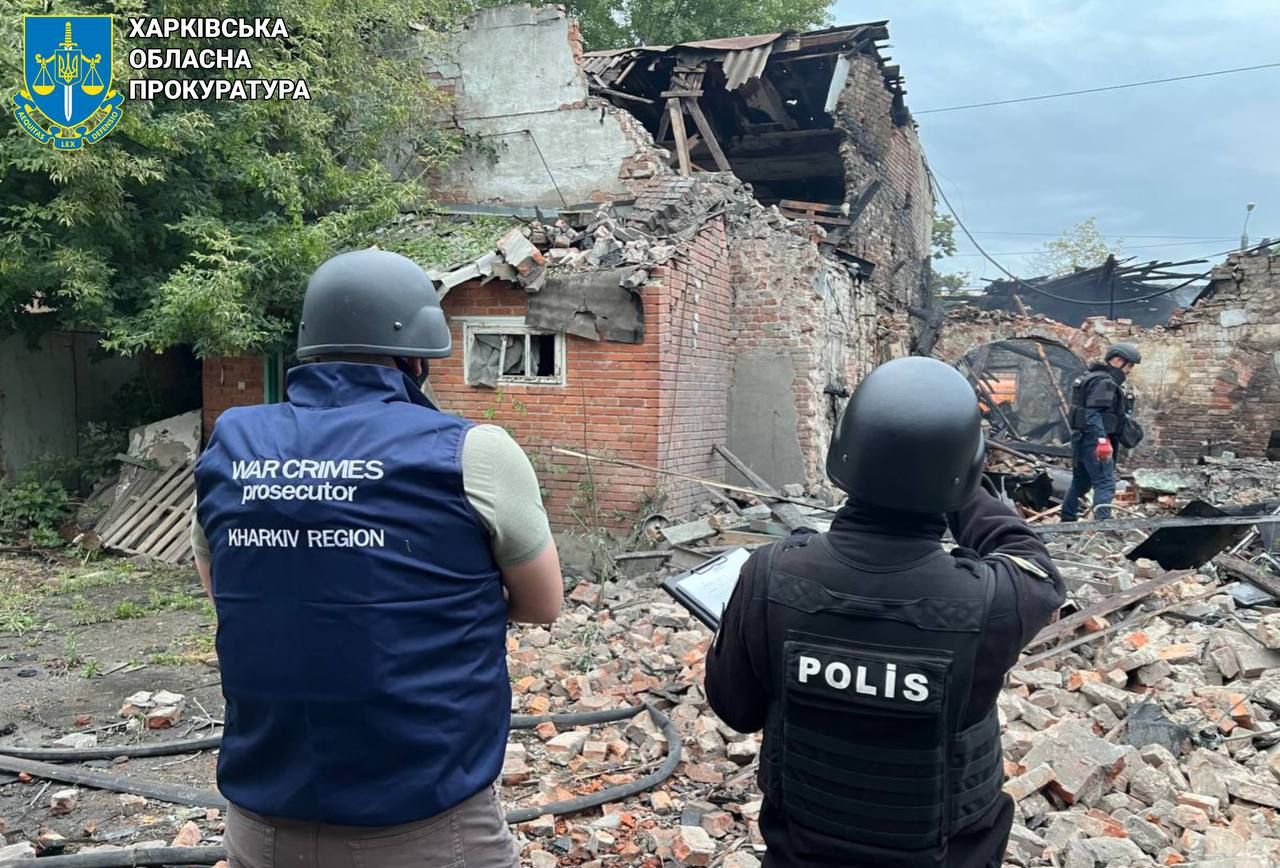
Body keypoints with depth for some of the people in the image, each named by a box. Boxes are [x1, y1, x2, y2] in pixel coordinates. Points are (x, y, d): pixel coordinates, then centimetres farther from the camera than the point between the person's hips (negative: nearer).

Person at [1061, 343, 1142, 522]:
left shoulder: (1097, 379, 19)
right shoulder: (1104, 382, -14)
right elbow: (1093, 414, -25)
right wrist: (1102, 440, -33)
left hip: (1083, 438, 11)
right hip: (1095, 440, -11)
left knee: (1080, 481, 19)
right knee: (1105, 483, -16)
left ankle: (1067, 520, 28)